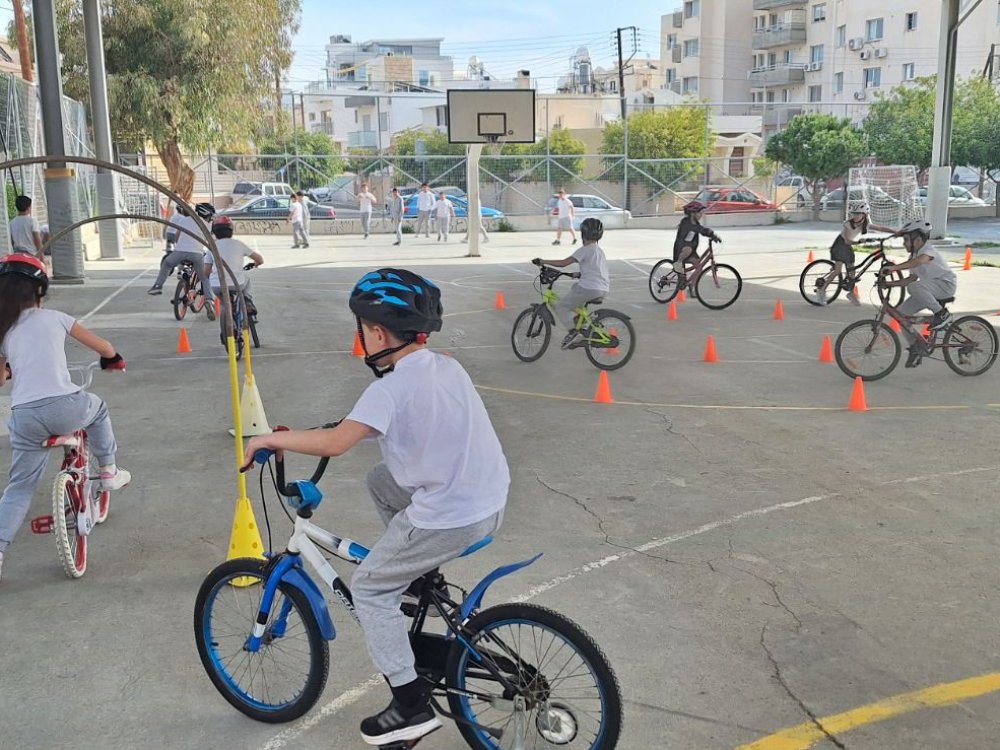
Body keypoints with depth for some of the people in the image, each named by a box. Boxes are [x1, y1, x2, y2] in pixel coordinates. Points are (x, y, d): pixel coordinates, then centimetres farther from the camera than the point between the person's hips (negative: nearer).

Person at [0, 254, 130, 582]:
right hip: (64, 407, -2)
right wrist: (113, 359, 39)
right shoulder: (54, 318, 9)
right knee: (98, 409, 33)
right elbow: (102, 347, 16)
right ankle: (109, 472, 34)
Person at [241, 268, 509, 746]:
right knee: (380, 480, 25)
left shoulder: (391, 387, -16)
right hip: (491, 501, 8)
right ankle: (422, 576, 31)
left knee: (369, 589, 9)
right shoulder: (447, 366, 8)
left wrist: (271, 438, -11)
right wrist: (363, 422, 26)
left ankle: (412, 707, 10)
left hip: (452, 519, -8)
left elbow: (335, 442, -24)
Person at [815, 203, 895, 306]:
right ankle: (821, 290, -10)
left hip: (849, 248, 6)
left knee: (851, 272, 6)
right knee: (838, 270, -18)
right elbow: (847, 241, -33)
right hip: (840, 246, -6)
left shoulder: (866, 225, -9)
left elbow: (881, 228, -2)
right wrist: (860, 241, -48)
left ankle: (851, 293, 24)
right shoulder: (848, 224, -26)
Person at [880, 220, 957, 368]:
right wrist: (891, 283, -1)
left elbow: (920, 260, -41)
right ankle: (915, 346, 9)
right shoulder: (915, 256, 10)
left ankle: (941, 313, -20)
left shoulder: (928, 250, -18)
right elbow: (912, 277, 12)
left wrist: (894, 267, -49)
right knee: (901, 312, -2)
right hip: (929, 291, 9)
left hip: (946, 284, -9)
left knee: (914, 288, -36)